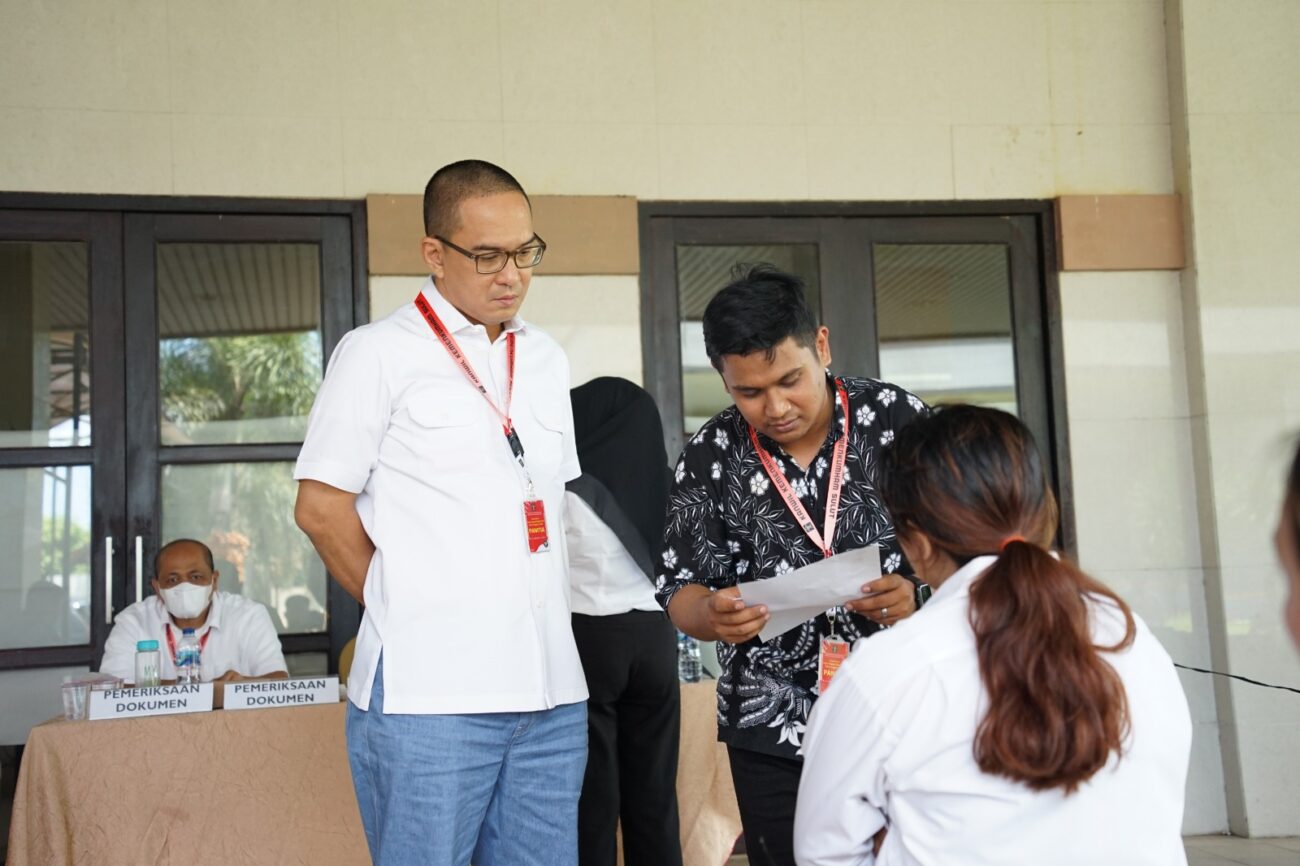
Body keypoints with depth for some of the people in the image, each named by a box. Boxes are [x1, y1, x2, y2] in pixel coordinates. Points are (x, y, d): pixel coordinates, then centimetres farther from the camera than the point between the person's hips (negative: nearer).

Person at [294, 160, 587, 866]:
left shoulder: (545, 358, 15)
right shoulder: (379, 353, -2)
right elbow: (321, 508, -3)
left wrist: (539, 620, 14)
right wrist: (403, 609, 3)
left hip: (550, 688, 6)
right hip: (429, 696, -5)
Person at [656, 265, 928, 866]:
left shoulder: (899, 421, -6)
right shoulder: (710, 457, -1)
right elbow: (679, 593, 3)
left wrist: (918, 595, -22)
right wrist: (713, 614, -20)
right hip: (773, 733, 1)